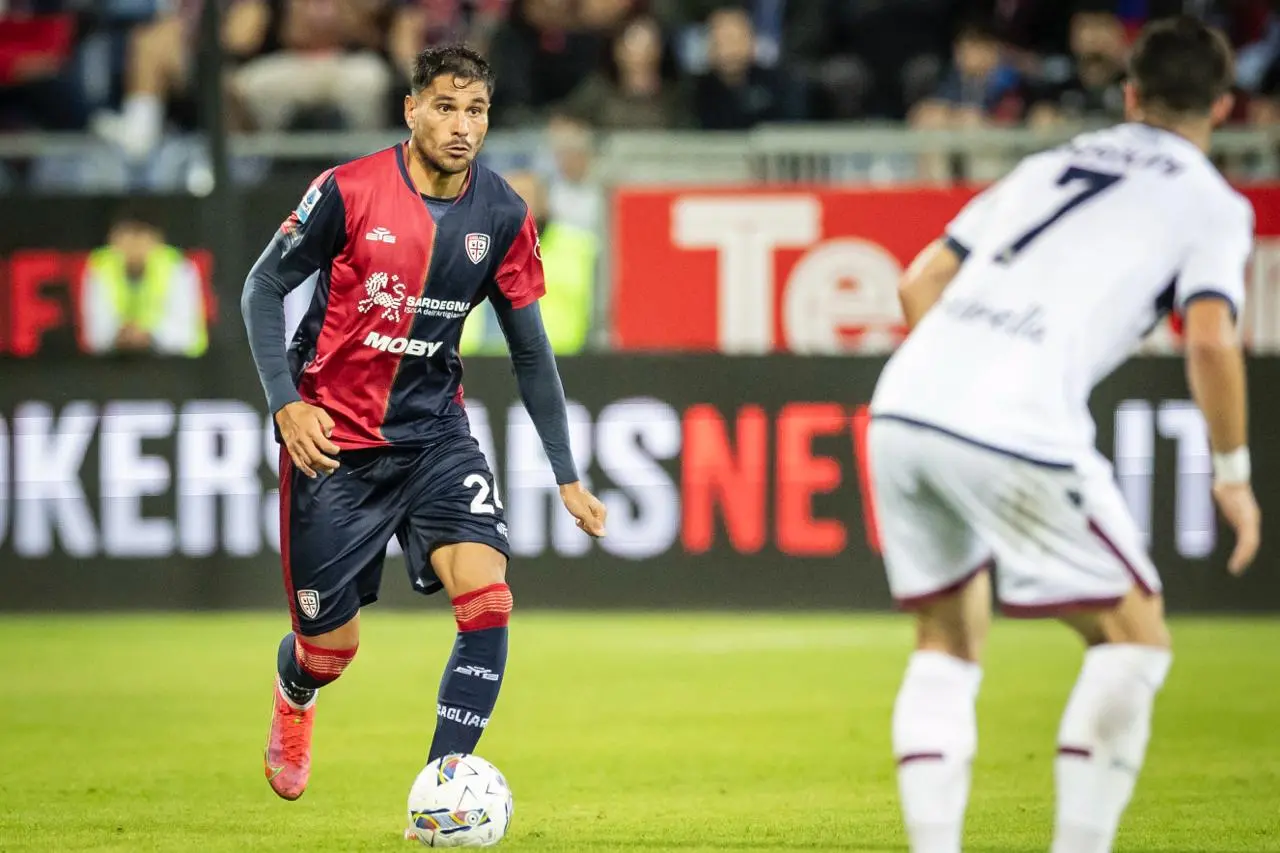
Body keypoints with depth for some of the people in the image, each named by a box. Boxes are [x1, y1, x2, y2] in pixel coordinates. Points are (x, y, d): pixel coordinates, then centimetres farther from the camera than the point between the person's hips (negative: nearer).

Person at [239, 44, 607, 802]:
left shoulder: (503, 216, -5)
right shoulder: (349, 192, -14)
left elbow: (530, 349, 5)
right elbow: (263, 288, -3)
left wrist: (567, 476, 4)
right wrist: (286, 403, -16)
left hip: (434, 434, 3)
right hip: (332, 440, -3)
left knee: (489, 600, -20)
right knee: (334, 644, 5)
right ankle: (294, 697, 44)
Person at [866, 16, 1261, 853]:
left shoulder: (1052, 166, 26)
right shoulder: (1210, 203, 10)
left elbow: (920, 282, 24)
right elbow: (1211, 339, -6)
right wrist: (1234, 474, 6)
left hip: (903, 406, 6)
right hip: (1018, 432, -6)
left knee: (949, 641, 20)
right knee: (1134, 637, 10)